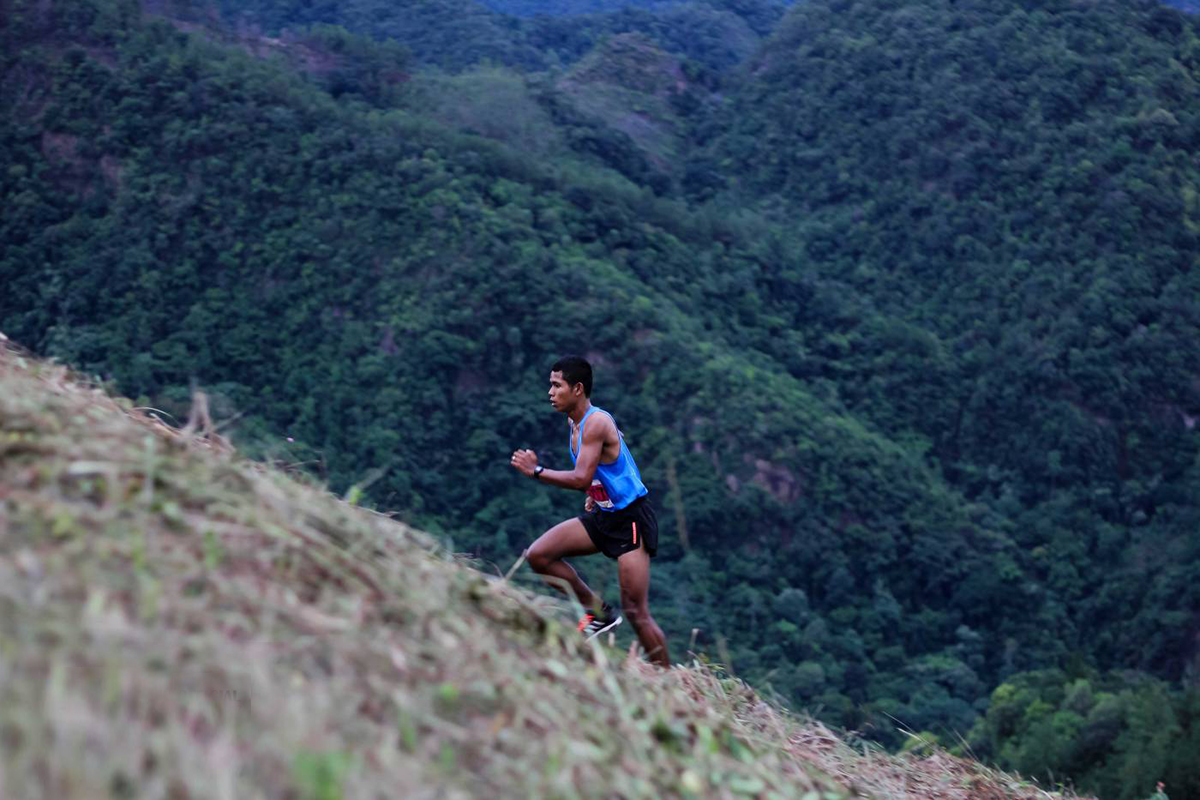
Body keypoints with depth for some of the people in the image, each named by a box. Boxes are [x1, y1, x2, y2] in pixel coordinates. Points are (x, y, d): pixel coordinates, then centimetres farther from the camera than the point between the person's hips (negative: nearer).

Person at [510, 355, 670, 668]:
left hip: (631, 519, -9)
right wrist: (593, 496, 12)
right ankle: (598, 611, 8)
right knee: (538, 555, -3)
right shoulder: (575, 424, 9)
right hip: (603, 515, 9)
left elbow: (581, 479, -28)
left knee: (635, 612, -10)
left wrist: (536, 471, -23)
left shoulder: (596, 422, -20)